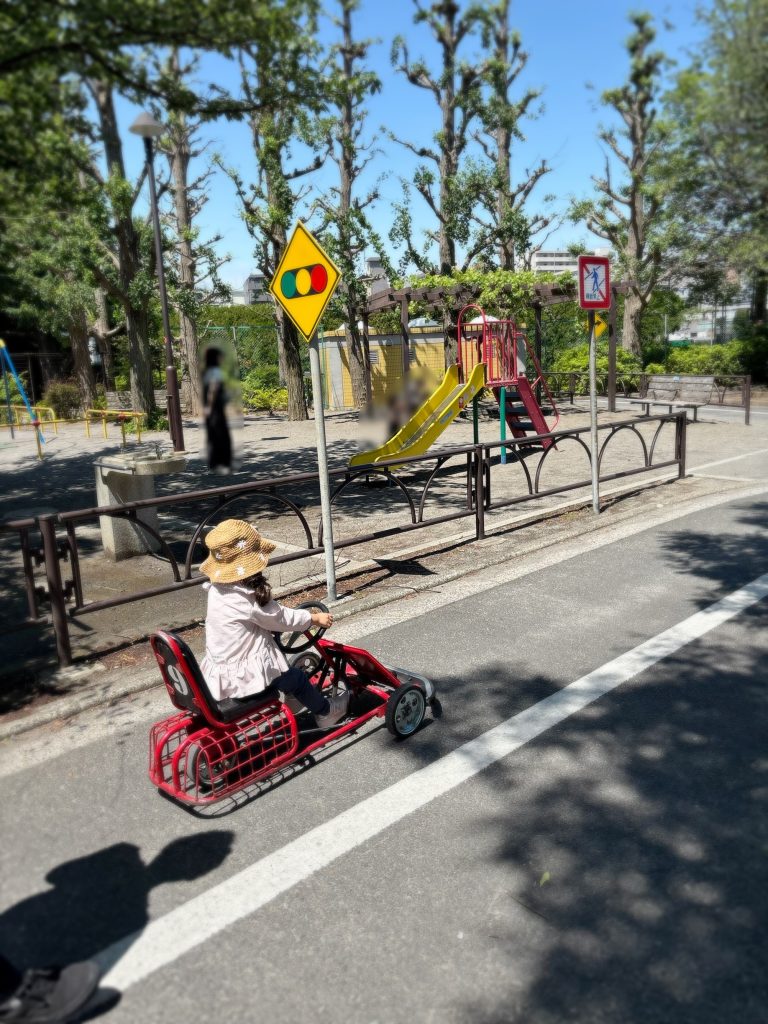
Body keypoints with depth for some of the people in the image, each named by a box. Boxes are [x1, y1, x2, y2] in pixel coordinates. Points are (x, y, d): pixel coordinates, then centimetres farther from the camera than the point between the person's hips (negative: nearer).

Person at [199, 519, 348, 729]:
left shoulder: (218, 588, -2)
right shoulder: (245, 599, -28)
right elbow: (281, 619, -15)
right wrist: (314, 618, 1)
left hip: (219, 670, 8)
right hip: (239, 677, -8)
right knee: (296, 678, 10)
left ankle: (288, 696, 43)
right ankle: (326, 712, 30)